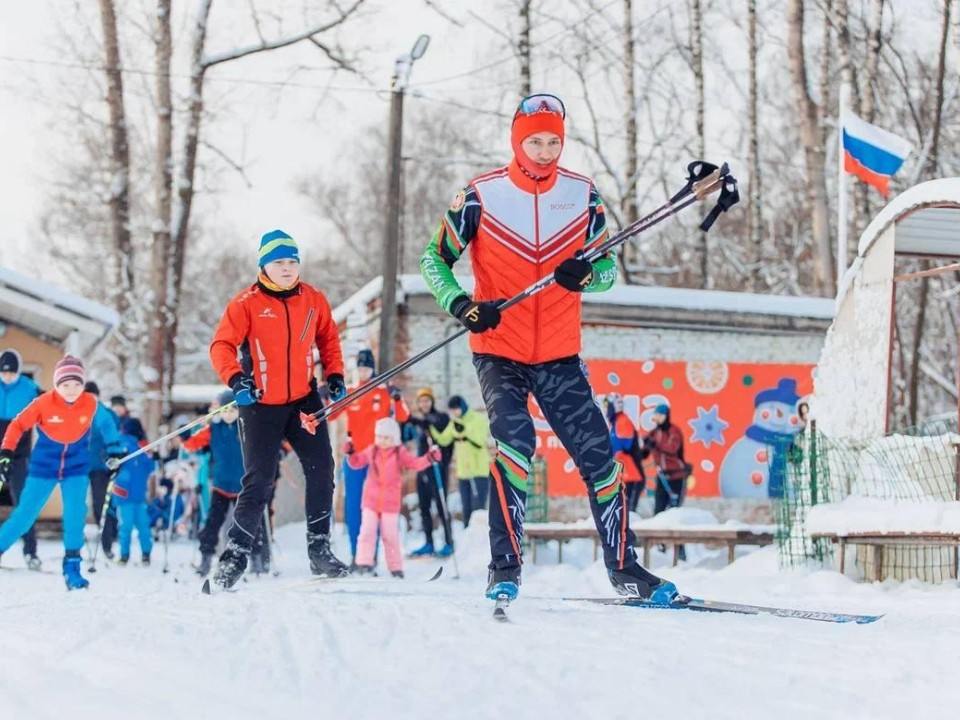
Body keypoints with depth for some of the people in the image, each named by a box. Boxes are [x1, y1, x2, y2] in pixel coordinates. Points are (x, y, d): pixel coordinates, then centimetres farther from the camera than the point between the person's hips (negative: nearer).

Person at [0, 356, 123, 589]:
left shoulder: (91, 404, -12)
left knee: (75, 513, -14)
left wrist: (115, 451, 13)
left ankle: (72, 566, -3)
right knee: (25, 514, -1)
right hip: (44, 466, -1)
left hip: (76, 467, 1)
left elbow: (106, 424, 8)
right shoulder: (44, 403, -18)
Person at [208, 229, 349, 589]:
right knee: (258, 481, -4)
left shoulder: (313, 300, 4)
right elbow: (222, 345, -13)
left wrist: (335, 375, 8)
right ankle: (236, 552, 6)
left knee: (321, 471, -3)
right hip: (260, 404, -4)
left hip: (304, 400, 4)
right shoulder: (247, 302, -8)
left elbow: (328, 338, 19)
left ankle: (319, 548, 6)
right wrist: (236, 379, -28)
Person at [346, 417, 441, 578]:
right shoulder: (371, 451, 5)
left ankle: (396, 568, 11)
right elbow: (356, 462, 13)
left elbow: (416, 463, -5)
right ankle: (364, 564, -3)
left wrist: (429, 457, -21)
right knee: (367, 532, -5)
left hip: (390, 503, -2)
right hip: (371, 500, 2)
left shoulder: (400, 453, -1)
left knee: (391, 536, 2)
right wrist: (350, 453, -6)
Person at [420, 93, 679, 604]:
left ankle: (623, 567, 17)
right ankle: (505, 567, -14)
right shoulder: (482, 195, -5)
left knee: (597, 453, 2)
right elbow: (434, 257, -1)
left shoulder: (582, 194, 2)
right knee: (514, 441, -23)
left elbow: (609, 266, 7)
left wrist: (586, 273, -17)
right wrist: (461, 305, -19)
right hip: (498, 351, -3)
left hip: (559, 355, 3)